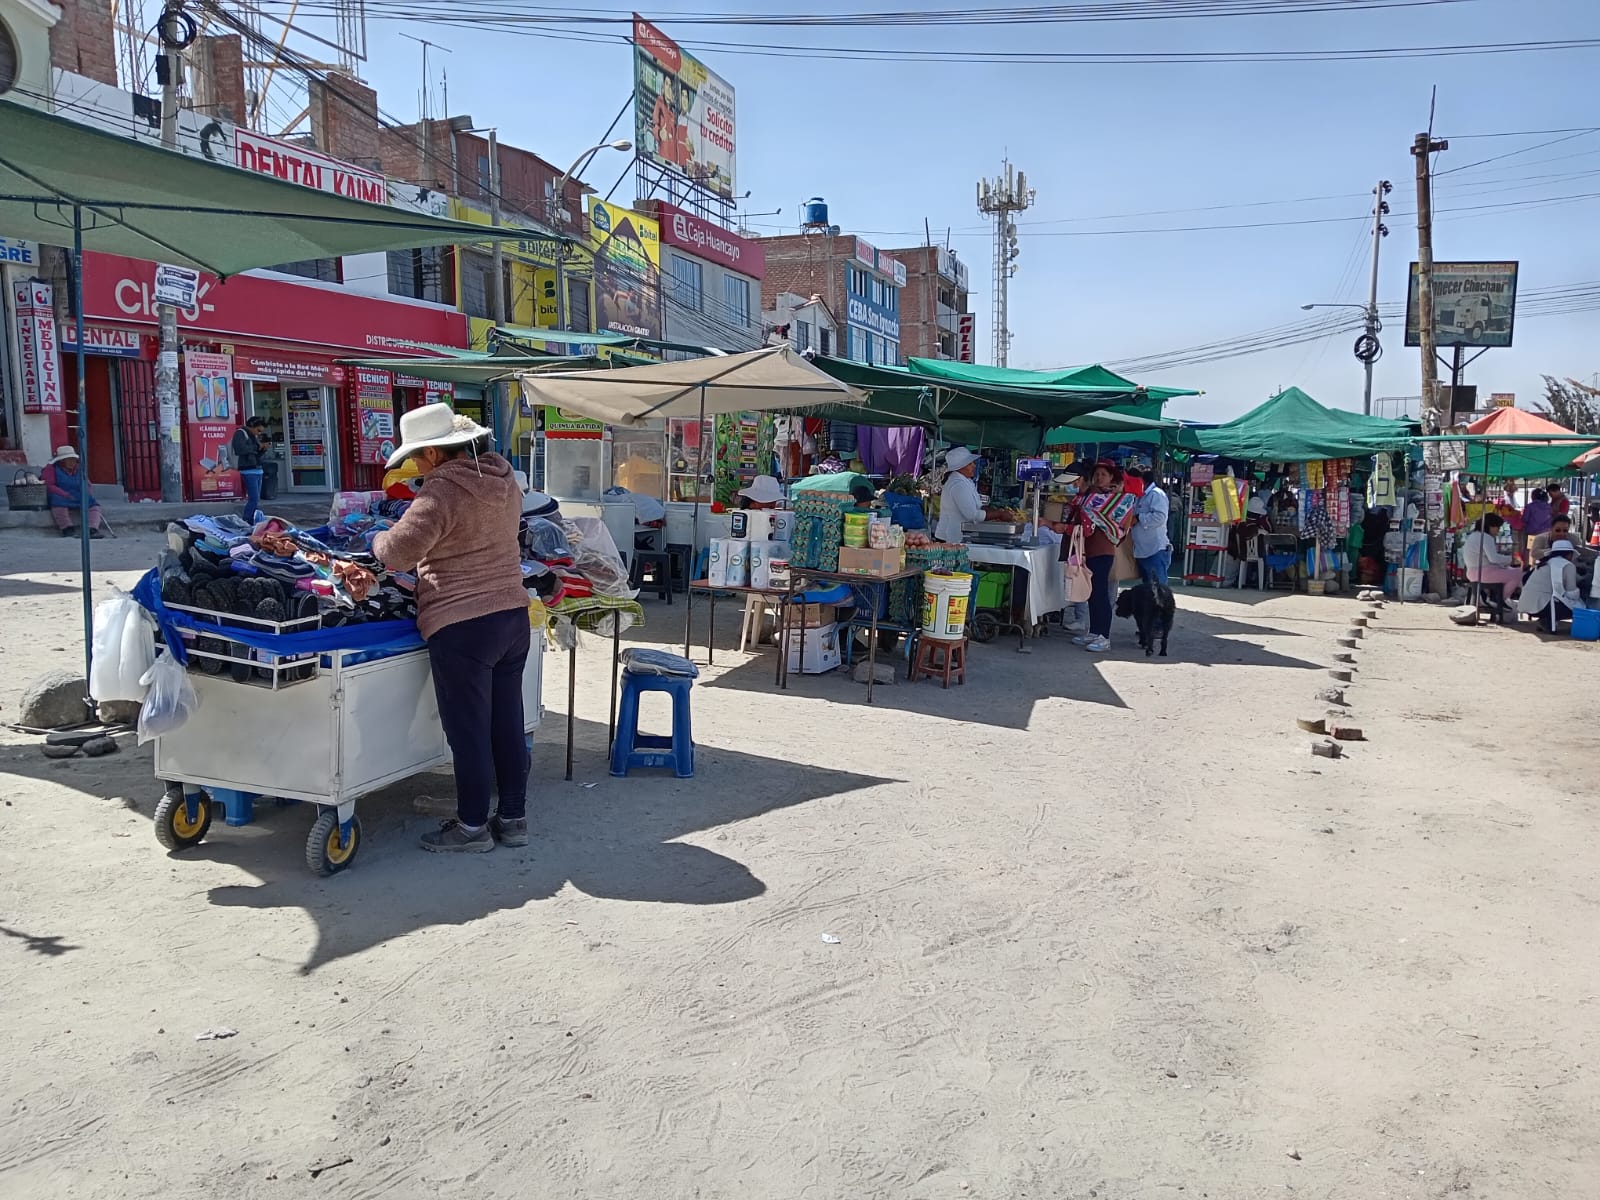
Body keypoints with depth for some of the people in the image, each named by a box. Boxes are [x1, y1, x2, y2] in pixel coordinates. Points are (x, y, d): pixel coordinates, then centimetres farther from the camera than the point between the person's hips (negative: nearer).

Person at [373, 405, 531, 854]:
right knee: (507, 723, 14)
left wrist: (379, 538, 2)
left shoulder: (442, 491, -17)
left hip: (462, 626, -8)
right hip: (512, 614, 8)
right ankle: (513, 817, 24)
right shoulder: (505, 481, 9)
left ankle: (472, 825, 15)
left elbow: (397, 553, -19)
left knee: (468, 730, 4)